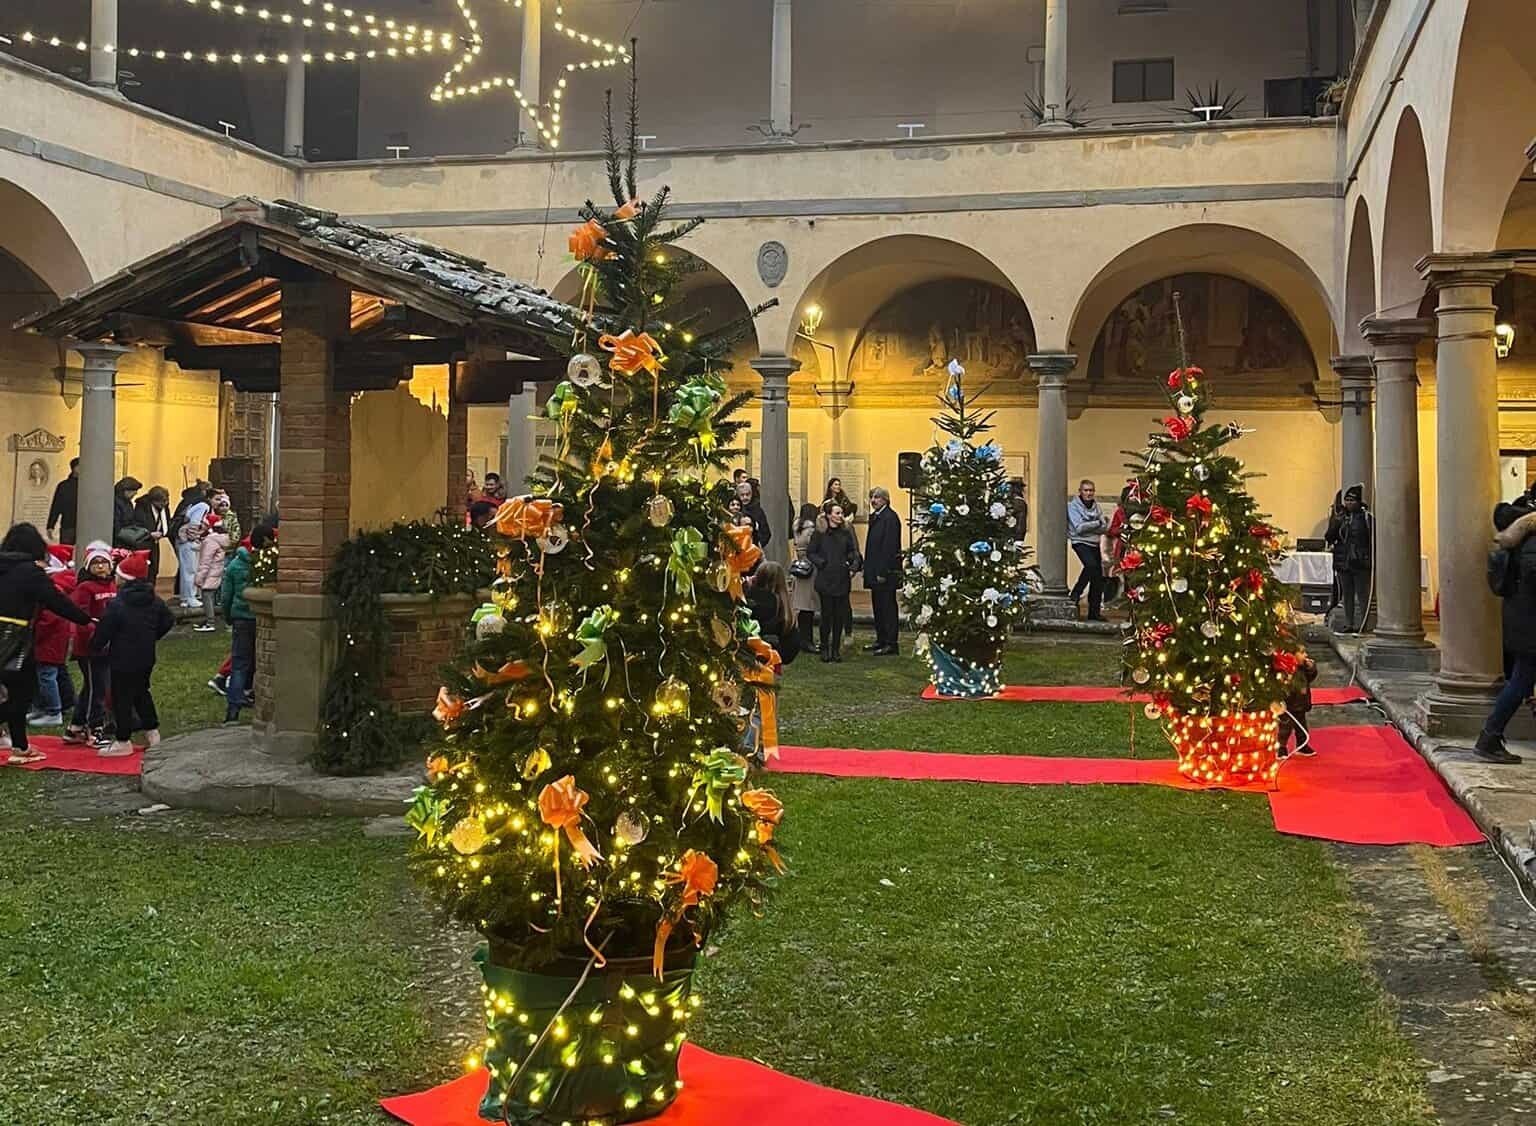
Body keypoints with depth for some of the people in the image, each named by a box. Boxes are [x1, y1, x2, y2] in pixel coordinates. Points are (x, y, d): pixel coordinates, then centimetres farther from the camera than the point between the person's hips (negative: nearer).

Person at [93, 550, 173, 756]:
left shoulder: (116, 605, -18)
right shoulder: (155, 601, 2)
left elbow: (103, 632, -15)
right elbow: (167, 621, 12)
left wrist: (97, 646, 3)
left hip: (123, 660, -7)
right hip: (146, 657, 7)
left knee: (122, 698, 1)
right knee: (142, 692, 23)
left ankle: (123, 742, 6)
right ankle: (152, 732, 26)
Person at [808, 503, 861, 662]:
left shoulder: (846, 533, 8)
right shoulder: (820, 533, 0)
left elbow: (854, 552, 14)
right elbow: (811, 553, 3)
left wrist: (853, 567, -1)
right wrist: (822, 563, -11)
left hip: (842, 579, 3)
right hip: (826, 579, -3)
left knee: (840, 616, 4)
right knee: (826, 615, -3)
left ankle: (836, 649, 13)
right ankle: (825, 649, 8)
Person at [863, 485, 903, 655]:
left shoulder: (890, 517, -14)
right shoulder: (876, 517, 15)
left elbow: (890, 546, -19)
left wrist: (882, 572, -21)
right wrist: (868, 568, 14)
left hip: (885, 571, -10)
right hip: (876, 572, 10)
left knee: (888, 606, -5)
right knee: (878, 606, 14)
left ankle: (891, 644, -2)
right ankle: (881, 640, 23)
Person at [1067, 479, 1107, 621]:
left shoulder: (1096, 507, 10)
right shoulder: (1073, 506, -4)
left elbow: (1103, 528, 0)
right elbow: (1079, 528, -15)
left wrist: (1087, 526, -13)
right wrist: (1096, 523, -7)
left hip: (1094, 544, 6)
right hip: (1080, 542, -6)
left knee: (1098, 579, 3)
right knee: (1091, 565, -31)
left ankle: (1094, 612, 11)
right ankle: (1076, 594, -15)